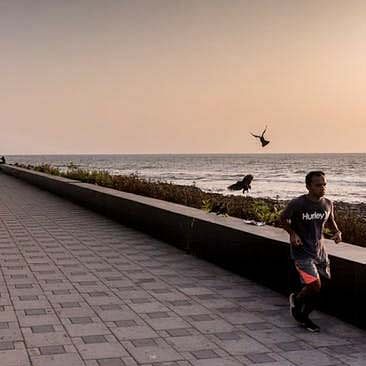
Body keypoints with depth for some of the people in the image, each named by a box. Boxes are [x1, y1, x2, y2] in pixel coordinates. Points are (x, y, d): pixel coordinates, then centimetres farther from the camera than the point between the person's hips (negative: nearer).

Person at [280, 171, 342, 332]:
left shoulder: (328, 204, -1)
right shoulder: (297, 204, -16)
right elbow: (284, 219, -1)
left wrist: (337, 232, -1)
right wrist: (292, 233, -17)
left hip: (320, 251, 6)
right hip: (302, 252, -6)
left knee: (317, 290, 9)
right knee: (315, 285, -15)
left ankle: (303, 317, 33)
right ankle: (296, 299, 17)